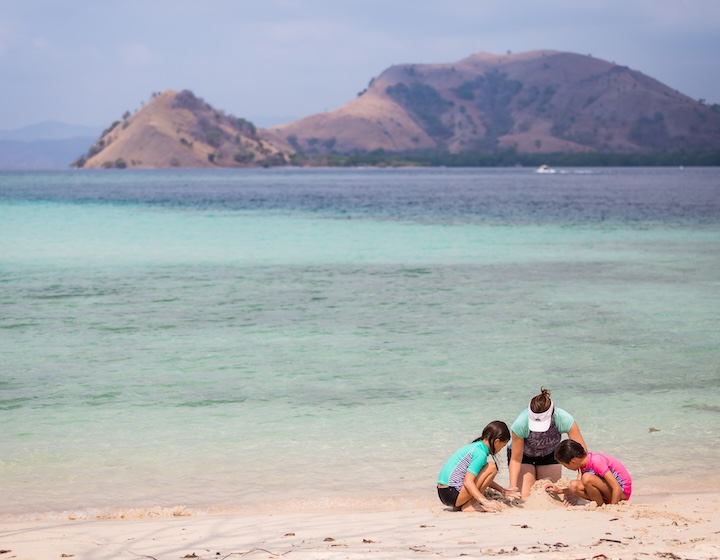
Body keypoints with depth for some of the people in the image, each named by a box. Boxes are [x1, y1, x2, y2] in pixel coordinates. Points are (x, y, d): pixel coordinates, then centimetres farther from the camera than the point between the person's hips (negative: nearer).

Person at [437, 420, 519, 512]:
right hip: (452, 494, -10)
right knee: (492, 467, -9)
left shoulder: (475, 446, 17)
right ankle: (469, 505, -9)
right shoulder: (480, 453, -13)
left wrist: (503, 491, 24)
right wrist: (485, 501, -28)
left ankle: (458, 506, 12)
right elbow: (468, 482, -22)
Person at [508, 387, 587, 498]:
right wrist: (512, 487, -37)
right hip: (524, 455, -2)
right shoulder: (520, 424, -39)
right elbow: (516, 459, -26)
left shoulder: (564, 420, -36)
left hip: (549, 455, 2)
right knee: (525, 498, -15)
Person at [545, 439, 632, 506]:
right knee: (574, 486, -10)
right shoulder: (583, 463, 1)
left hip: (622, 492, -8)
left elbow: (617, 488, -28)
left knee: (587, 478, -30)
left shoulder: (597, 462, -25)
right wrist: (560, 491, 10)